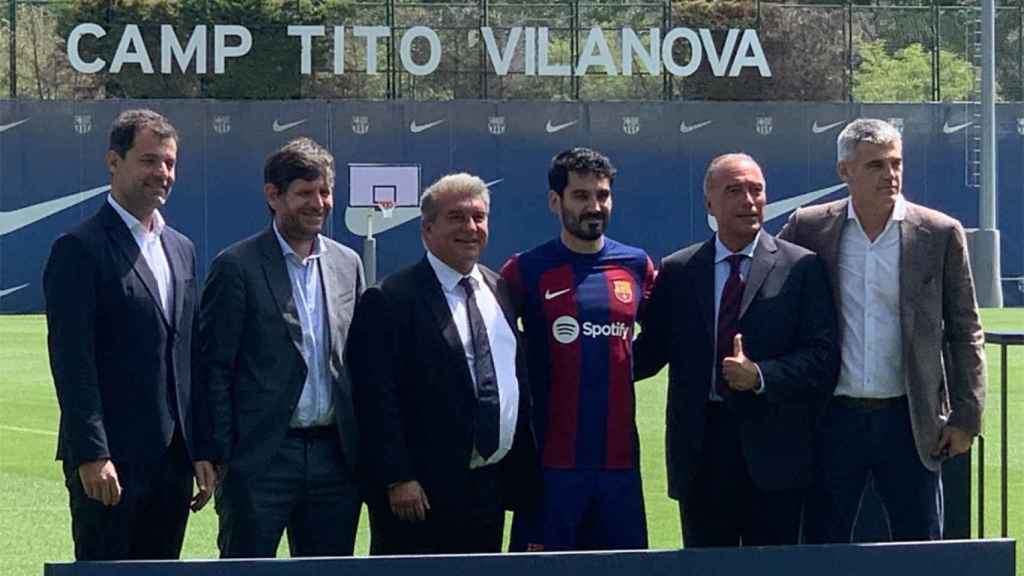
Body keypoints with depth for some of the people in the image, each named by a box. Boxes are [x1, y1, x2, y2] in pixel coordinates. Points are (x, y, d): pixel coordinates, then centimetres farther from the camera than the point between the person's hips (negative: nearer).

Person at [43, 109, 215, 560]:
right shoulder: (79, 250, -7)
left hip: (173, 456, 7)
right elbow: (72, 361, -13)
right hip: (110, 462, -7)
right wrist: (92, 455, -19)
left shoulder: (181, 250, 16)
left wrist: (202, 451, 13)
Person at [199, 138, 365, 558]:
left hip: (335, 456, 5)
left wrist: (361, 448, 10)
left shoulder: (347, 264, 12)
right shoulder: (237, 267, -4)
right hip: (261, 457, -5)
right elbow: (214, 369, -5)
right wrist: (221, 455, -10)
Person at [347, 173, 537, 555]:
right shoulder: (389, 301, -8)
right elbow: (377, 399, -12)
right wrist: (398, 480, -17)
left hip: (491, 489, 7)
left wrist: (522, 472, 15)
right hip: (420, 494, -7)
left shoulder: (500, 292, 13)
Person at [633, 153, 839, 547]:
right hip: (699, 451, 2)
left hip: (774, 453, -2)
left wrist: (760, 375, -17)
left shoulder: (801, 268, 1)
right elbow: (652, 349, 7)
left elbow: (823, 356, -4)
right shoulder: (676, 272, 9)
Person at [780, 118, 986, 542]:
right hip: (833, 419, 1)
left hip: (908, 418, -1)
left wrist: (965, 416, -2)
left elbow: (964, 332, 2)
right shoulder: (809, 228, 1)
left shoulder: (940, 234, -1)